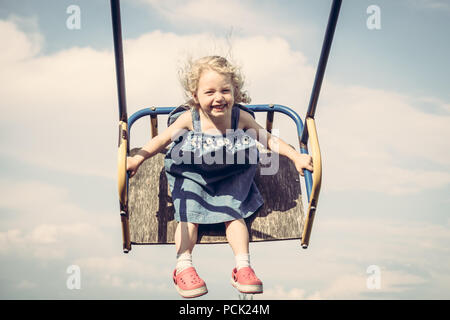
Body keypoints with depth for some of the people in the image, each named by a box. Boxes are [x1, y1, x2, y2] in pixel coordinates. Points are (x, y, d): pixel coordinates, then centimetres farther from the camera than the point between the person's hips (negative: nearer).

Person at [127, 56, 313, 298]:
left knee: (234, 214, -9)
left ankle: (243, 267, -5)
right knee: (188, 215, -10)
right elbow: (162, 139, -9)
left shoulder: (242, 117, -16)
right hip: (191, 177, 0)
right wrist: (138, 158, -19)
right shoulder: (189, 119, -19)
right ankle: (183, 266, -10)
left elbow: (268, 139, -6)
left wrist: (296, 156, -13)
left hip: (230, 178, 1)